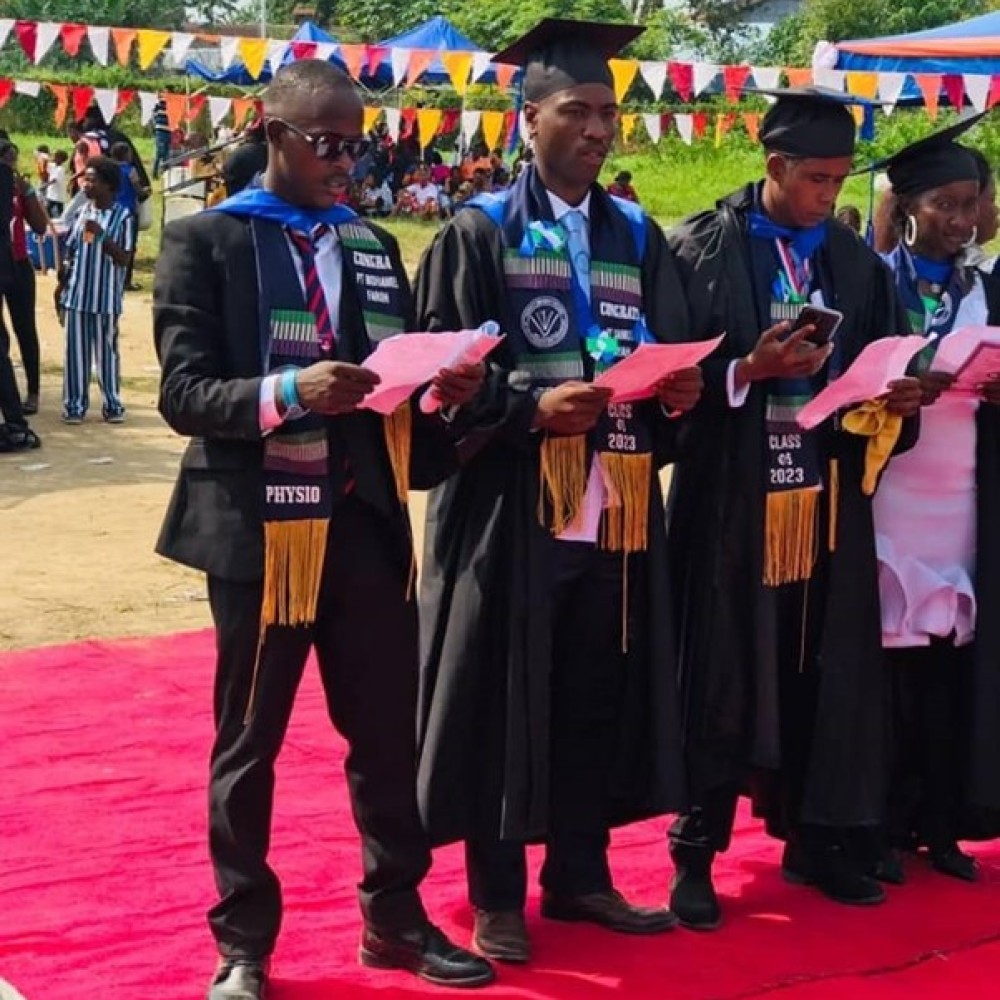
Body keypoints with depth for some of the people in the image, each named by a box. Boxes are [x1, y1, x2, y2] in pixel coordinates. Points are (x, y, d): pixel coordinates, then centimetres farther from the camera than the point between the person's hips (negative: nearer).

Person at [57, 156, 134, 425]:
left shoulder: (123, 217, -8)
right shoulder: (81, 212, 6)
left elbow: (124, 259, -12)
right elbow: (71, 253, 12)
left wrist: (101, 234, -21)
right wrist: (61, 284, 10)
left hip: (105, 297, -4)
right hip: (76, 294, 4)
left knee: (106, 350, 5)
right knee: (76, 350, 6)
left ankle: (113, 404, 15)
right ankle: (75, 403, 13)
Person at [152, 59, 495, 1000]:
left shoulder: (373, 245, 12)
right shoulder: (203, 240, -3)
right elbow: (182, 392, -11)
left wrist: (442, 387, -11)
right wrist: (287, 394, -27)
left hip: (365, 521, 4)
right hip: (259, 525, -4)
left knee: (388, 728, 11)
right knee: (249, 742, 9)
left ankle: (394, 916, 28)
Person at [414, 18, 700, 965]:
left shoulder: (637, 235, 12)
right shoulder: (479, 232, -2)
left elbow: (671, 354, 13)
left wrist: (678, 387, -9)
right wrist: (533, 408, -21)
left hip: (617, 502, 5)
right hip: (512, 502, -4)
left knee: (601, 692, 9)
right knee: (506, 694, 2)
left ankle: (579, 874, 25)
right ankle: (496, 893, 16)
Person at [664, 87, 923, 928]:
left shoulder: (856, 261, 10)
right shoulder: (700, 249, -5)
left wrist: (898, 394, -9)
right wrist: (749, 371, -23)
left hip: (828, 497, 4)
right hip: (730, 496, -4)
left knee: (826, 672, 8)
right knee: (721, 675, 1)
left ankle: (815, 838, 22)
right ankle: (696, 854, 12)